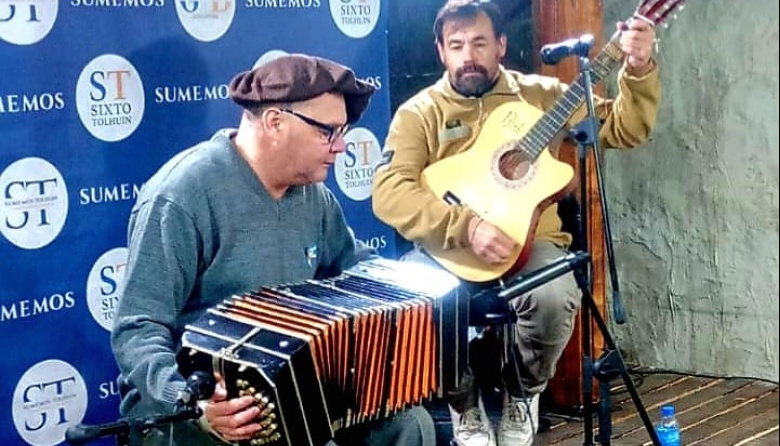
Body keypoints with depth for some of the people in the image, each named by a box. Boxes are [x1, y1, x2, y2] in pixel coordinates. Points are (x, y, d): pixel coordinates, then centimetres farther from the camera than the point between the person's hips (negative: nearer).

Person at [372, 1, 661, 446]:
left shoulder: (540, 95, 10)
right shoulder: (419, 112, 2)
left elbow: (624, 129, 10)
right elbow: (389, 192, -13)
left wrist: (639, 71, -9)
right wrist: (467, 227, -26)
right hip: (450, 252, 0)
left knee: (555, 295, -34)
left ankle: (524, 392, 3)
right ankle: (464, 401, 1)